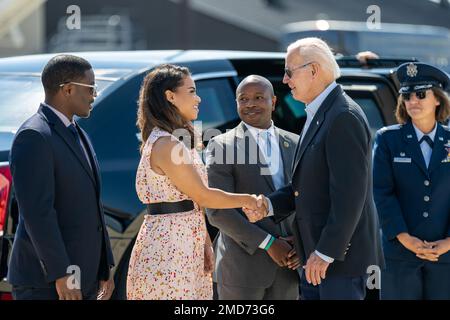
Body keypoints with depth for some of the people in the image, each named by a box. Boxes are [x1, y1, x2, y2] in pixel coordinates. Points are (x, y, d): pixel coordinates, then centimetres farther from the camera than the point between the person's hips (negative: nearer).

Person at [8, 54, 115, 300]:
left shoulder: (77, 135, 17)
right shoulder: (34, 137, -14)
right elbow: (37, 211, -21)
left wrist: (104, 269, 17)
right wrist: (61, 275, -22)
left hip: (83, 280, 9)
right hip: (45, 283, -9)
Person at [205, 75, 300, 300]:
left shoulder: (294, 144, 11)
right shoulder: (221, 146, -4)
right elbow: (217, 211, -12)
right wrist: (268, 243, -16)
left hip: (287, 265, 4)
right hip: (242, 265, -4)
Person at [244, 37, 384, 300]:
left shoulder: (344, 117, -17)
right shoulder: (319, 115, 16)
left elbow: (349, 194, -22)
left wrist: (325, 253, -21)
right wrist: (268, 206, 2)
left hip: (341, 256, -10)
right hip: (316, 257, 10)